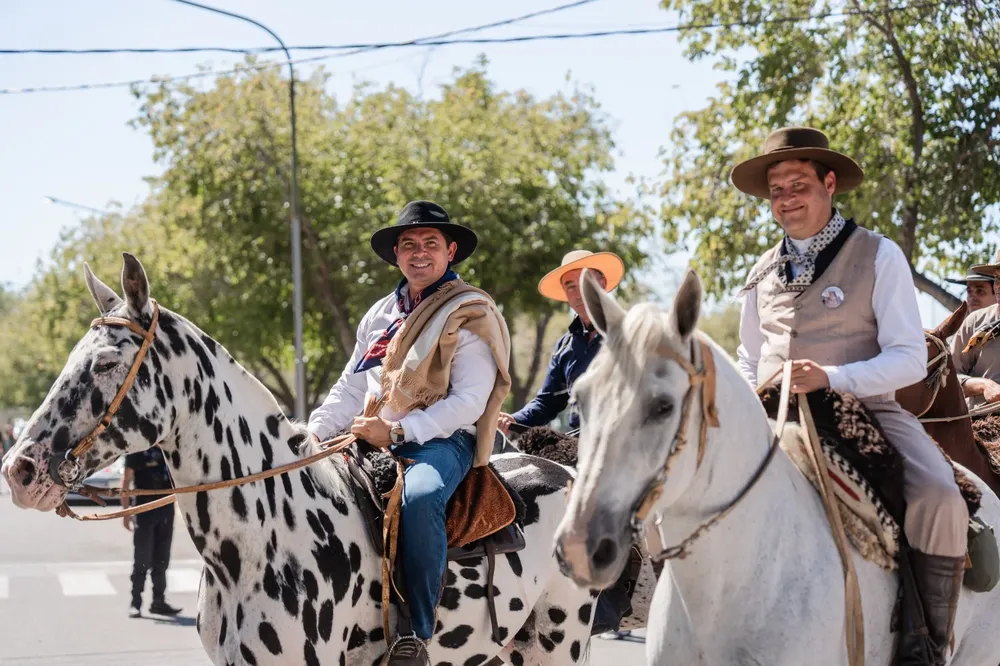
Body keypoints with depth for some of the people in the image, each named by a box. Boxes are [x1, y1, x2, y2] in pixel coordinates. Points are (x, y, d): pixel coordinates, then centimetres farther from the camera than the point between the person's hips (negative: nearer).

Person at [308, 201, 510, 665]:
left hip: (442, 439, -7)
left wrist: (397, 431, -19)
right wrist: (313, 435, 0)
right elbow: (349, 388, 18)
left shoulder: (470, 314, -3)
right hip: (374, 438, 7)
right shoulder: (381, 315, 17)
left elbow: (469, 400, -12)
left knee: (419, 496, -38)